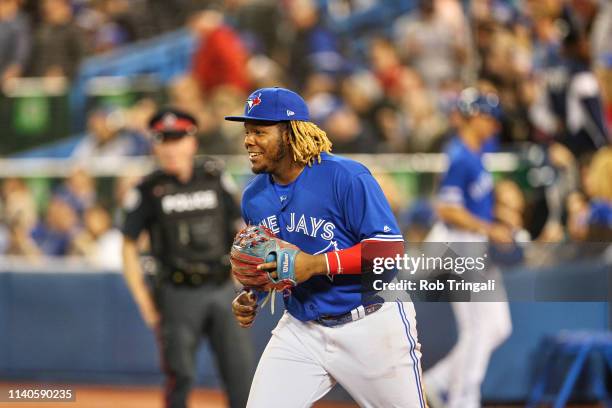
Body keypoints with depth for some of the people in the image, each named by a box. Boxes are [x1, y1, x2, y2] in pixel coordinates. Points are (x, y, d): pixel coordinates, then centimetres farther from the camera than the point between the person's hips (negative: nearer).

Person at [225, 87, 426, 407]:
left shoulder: (345, 177, -17)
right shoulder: (254, 197, 4)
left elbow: (391, 248, -21)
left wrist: (317, 264, -29)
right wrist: (250, 298, -2)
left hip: (371, 327, -5)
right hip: (301, 330, 5)